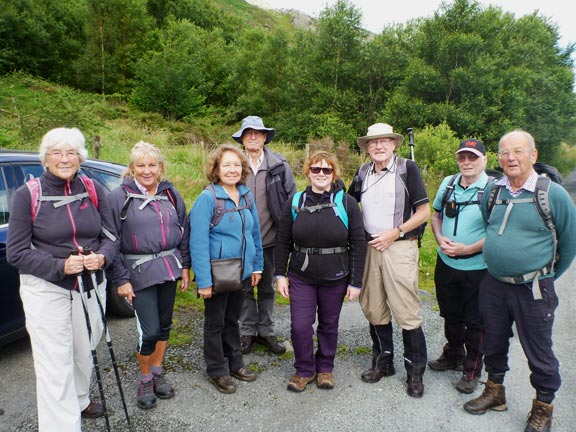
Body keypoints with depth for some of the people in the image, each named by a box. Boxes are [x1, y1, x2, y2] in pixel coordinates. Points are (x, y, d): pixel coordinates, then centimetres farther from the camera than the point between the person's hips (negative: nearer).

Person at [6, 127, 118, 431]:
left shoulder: (93, 190, 0)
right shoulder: (27, 195, -9)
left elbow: (111, 236, 4)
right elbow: (15, 252, -8)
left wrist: (102, 257, -18)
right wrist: (60, 266, -22)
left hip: (91, 285, 4)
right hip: (45, 289, -3)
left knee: (84, 352, 21)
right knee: (55, 365, -2)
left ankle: (80, 399, 47)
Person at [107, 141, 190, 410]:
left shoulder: (171, 194, 7)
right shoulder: (119, 197, -5)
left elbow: (184, 231, 12)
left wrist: (184, 266, 9)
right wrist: (120, 279, -10)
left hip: (170, 268, 4)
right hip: (140, 272, -4)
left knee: (164, 324, 14)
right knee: (149, 330, -4)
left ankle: (157, 372, 34)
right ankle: (144, 380, 21)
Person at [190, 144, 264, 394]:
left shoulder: (247, 195, 1)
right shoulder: (207, 198, -17)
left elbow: (255, 232, 9)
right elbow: (198, 241, -19)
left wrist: (257, 266, 8)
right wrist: (203, 280, -21)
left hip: (242, 272, 5)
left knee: (232, 319, 22)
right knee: (215, 322, 12)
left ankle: (235, 363, 39)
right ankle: (217, 371, 30)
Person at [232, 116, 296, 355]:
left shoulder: (279, 164, -3)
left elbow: (292, 198, 1)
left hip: (270, 238, 1)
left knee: (267, 287, 16)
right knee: (245, 287, 13)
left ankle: (265, 331, 32)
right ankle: (247, 331, 30)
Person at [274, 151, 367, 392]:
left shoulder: (346, 203, -5)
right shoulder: (295, 203, 0)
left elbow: (359, 244, -4)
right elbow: (282, 241, 5)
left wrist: (355, 281, -6)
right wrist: (280, 274, 1)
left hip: (335, 278, -1)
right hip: (301, 277, 1)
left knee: (329, 325, 14)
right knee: (300, 326, 0)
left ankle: (325, 368, 37)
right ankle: (304, 369, 26)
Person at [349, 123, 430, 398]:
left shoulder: (407, 168, -2)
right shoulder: (363, 173, 11)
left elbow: (424, 212, -4)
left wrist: (395, 233, -12)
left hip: (399, 248, -5)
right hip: (369, 248, 5)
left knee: (407, 312, -3)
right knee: (374, 310, 11)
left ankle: (415, 372, 14)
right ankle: (383, 362, 29)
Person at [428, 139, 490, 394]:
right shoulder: (448, 183, 3)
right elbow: (436, 214, 14)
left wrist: (467, 249, -21)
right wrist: (440, 239, -4)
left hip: (477, 268, -5)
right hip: (446, 263, 5)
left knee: (475, 322, 10)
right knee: (450, 315, 22)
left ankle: (472, 370, 29)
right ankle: (453, 355, 44)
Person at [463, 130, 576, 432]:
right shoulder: (492, 191, 1)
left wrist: (546, 276, 5)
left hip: (532, 290, -4)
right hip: (493, 284, 5)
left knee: (538, 353, 10)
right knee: (493, 343, 18)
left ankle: (543, 407, 31)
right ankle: (494, 392, 39)